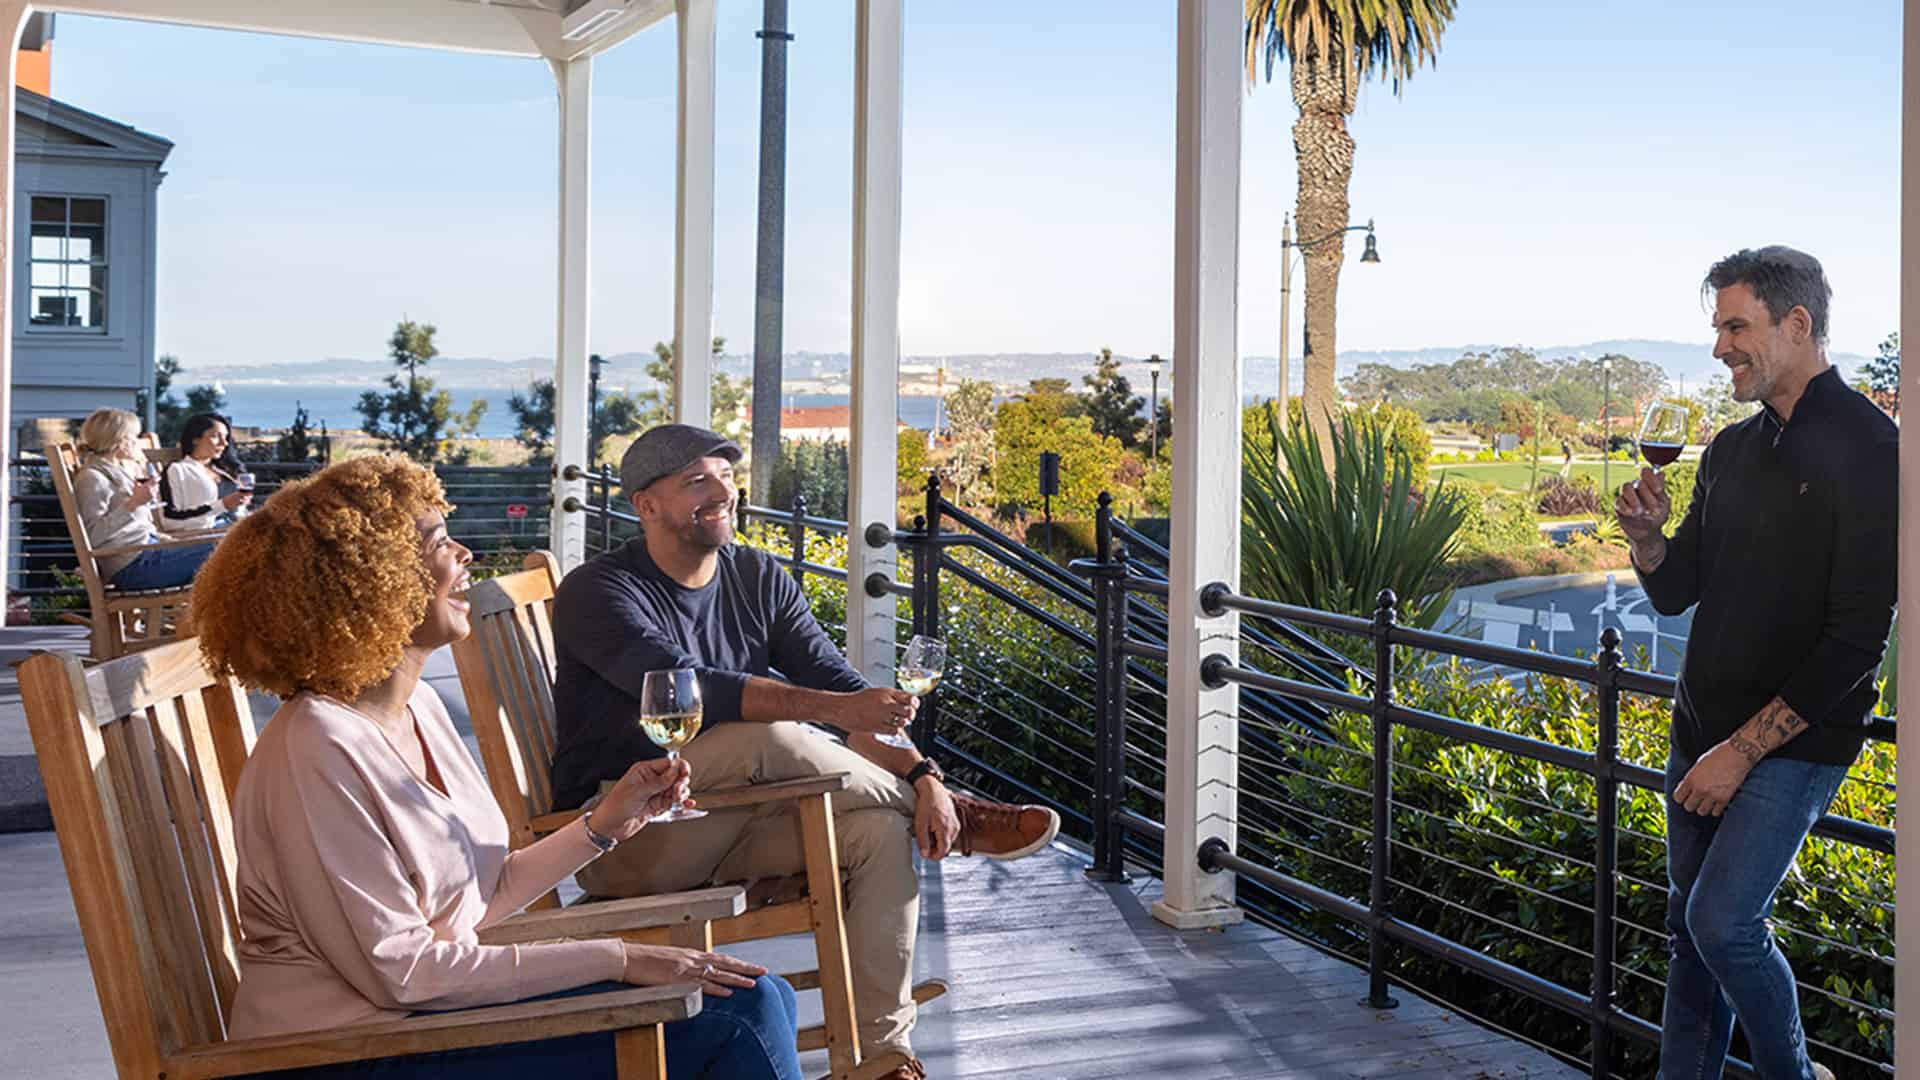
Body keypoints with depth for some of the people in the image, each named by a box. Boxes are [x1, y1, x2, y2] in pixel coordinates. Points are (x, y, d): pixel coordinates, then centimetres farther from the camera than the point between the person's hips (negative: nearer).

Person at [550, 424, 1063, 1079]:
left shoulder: (759, 578, 7)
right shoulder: (596, 593, -12)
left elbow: (841, 683, -1)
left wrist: (920, 774, -18)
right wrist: (834, 709, -37)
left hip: (727, 824, 6)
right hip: (625, 841, -6)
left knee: (881, 830, -21)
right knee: (767, 738, -32)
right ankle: (955, 817, -11)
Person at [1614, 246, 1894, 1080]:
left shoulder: (1867, 451, -14)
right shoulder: (1733, 449, 10)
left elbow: (1856, 641, -18)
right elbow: (1673, 592, 14)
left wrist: (1743, 751, -18)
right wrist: (1647, 534, -9)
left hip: (1796, 740, -7)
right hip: (1703, 729, 7)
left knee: (1723, 920, -12)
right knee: (1689, 924, 11)